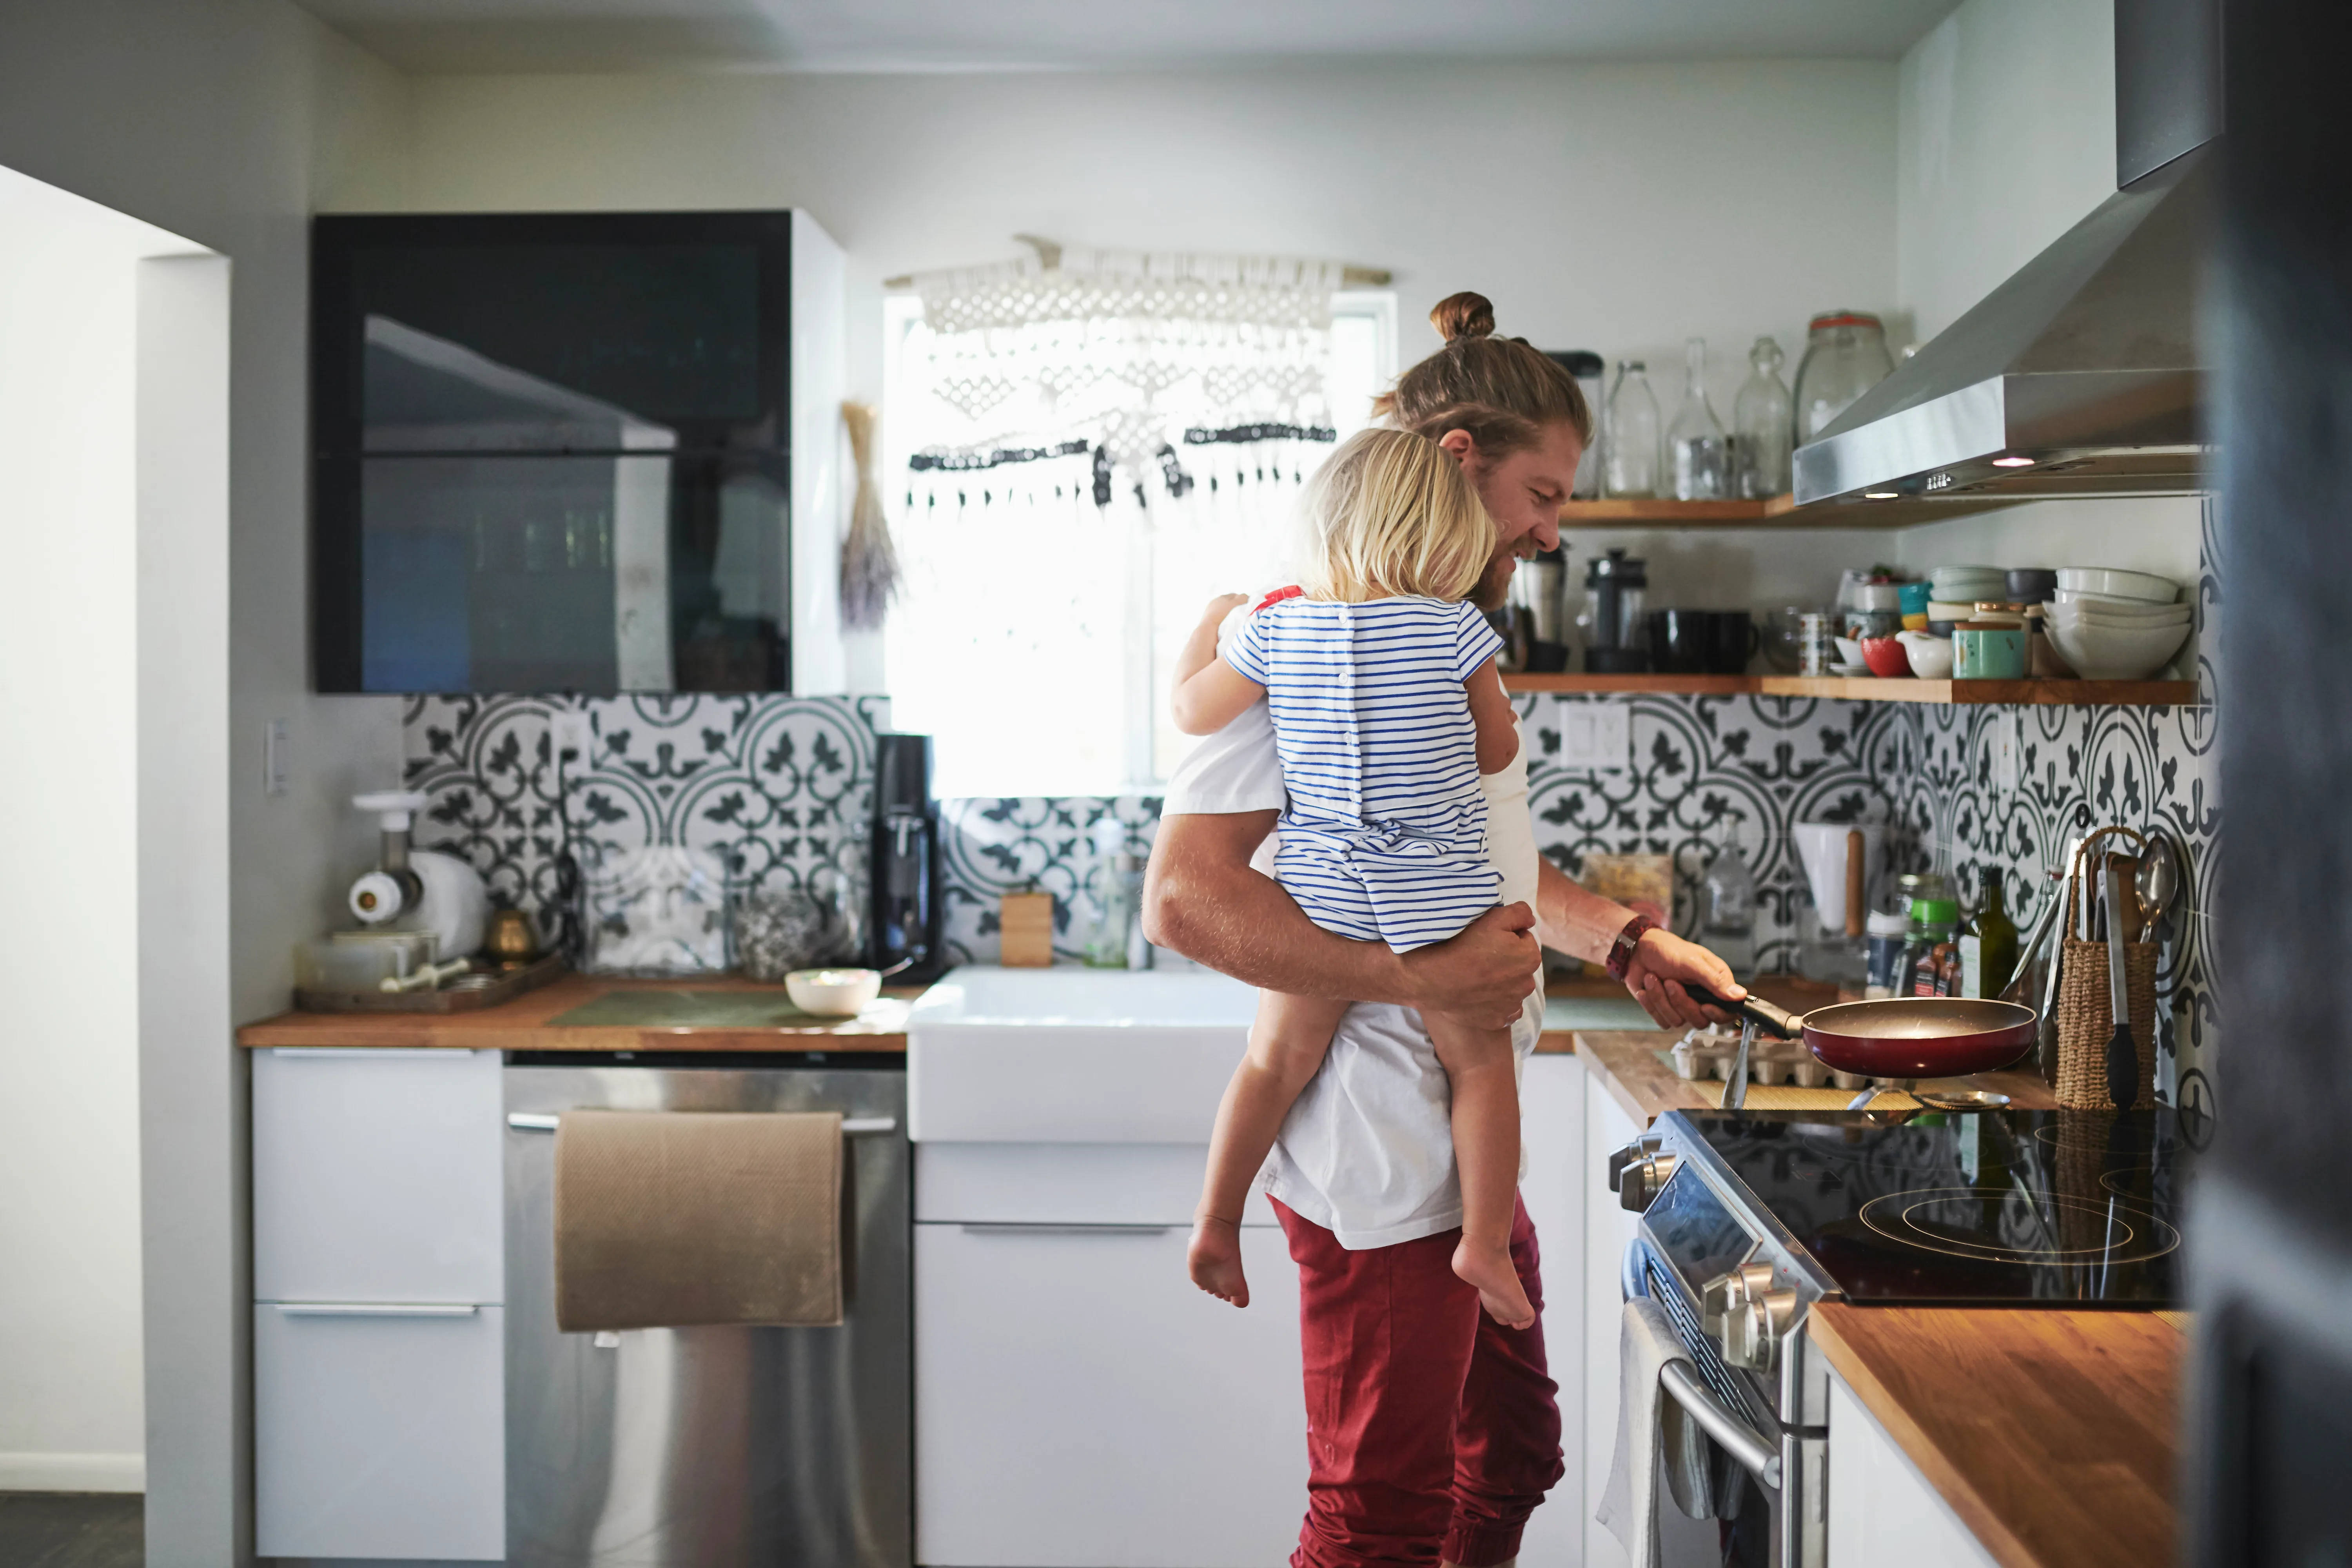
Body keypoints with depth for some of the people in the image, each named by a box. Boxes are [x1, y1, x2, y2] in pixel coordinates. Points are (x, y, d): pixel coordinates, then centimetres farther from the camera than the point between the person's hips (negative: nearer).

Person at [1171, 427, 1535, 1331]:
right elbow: (1497, 752, 6)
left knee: (1277, 1058, 12)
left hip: (1318, 881, 2)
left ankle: (1216, 1221, 15)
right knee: (1479, 1061, 10)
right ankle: (1484, 1240, 6)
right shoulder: (1453, 626, -4)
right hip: (1438, 885, -2)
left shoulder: (1274, 626, 0)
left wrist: (1206, 628, 27)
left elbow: (1192, 713, 11)